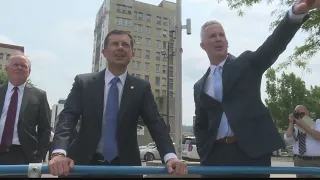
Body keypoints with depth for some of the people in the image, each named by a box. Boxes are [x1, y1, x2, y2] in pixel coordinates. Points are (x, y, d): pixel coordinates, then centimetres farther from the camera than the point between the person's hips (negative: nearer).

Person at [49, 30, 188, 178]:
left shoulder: (141, 88, 0)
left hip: (125, 165, 1)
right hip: (86, 164, 0)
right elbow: (67, 118, -9)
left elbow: (155, 123, -9)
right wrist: (59, 153, -27)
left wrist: (170, 156, -25)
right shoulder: (83, 82, -2)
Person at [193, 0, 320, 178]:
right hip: (216, 155, 3)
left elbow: (275, 44, -12)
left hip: (252, 151, -2)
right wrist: (204, 153, 3)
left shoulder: (247, 63, 6)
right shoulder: (200, 86, 13)